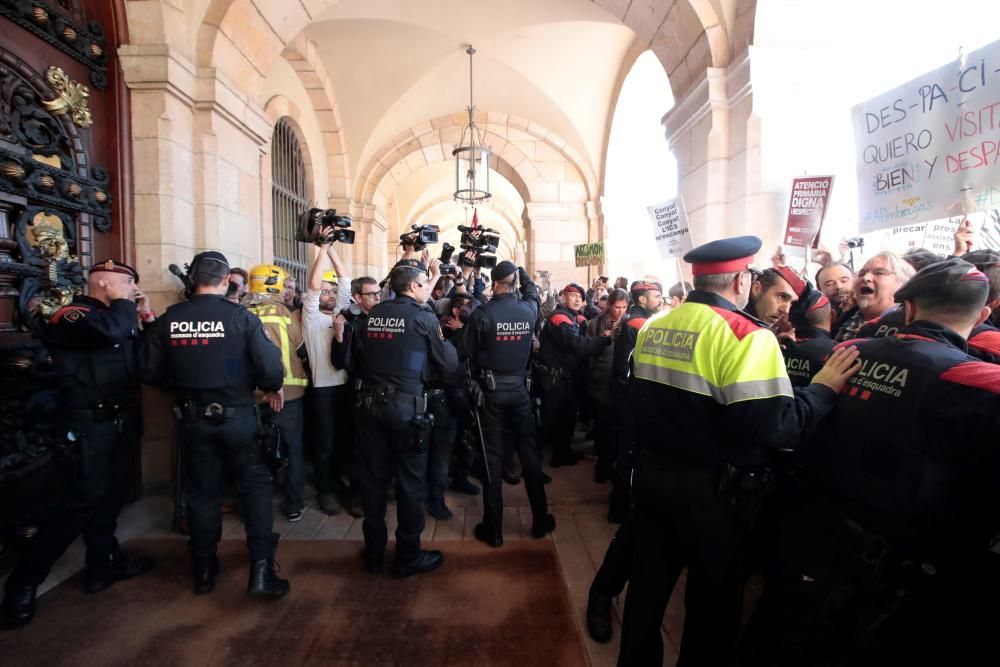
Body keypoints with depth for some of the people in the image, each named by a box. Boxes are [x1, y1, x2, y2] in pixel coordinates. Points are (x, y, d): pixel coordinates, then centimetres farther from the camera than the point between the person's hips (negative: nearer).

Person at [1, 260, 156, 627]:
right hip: (92, 424, -8)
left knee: (108, 498, 14)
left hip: (120, 420, 8)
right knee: (84, 500, -6)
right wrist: (126, 303, -16)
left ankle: (104, 564, 27)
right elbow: (109, 330, -35)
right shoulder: (72, 315, -12)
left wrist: (147, 317, 3)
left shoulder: (117, 317, 14)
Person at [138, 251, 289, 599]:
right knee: (256, 485, 10)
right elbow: (272, 370, -18)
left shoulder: (169, 318, -4)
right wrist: (270, 387, 4)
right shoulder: (241, 316, -14)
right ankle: (261, 569, 5)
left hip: (192, 418, 3)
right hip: (236, 416, -3)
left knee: (201, 491, 17)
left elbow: (150, 371, 1)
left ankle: (204, 571, 31)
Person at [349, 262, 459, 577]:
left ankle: (374, 551, 28)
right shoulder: (423, 316, -9)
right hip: (407, 406, -5)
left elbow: (356, 356, 16)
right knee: (411, 481, 7)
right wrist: (445, 342, 13)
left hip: (372, 404, 5)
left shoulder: (370, 316, 5)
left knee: (373, 477, 14)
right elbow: (450, 364, -5)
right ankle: (408, 556, 18)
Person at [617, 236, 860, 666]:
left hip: (651, 473, 6)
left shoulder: (652, 327, 3)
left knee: (649, 580, 22)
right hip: (711, 490, -6)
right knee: (713, 598, 17)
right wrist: (823, 390, -13)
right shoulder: (745, 334, -18)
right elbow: (771, 427, -25)